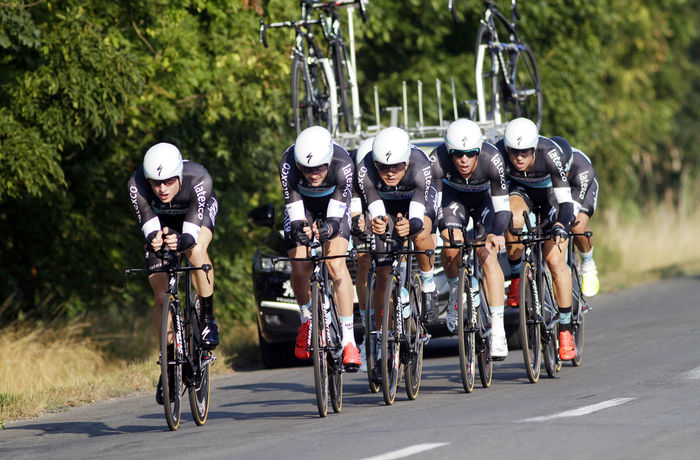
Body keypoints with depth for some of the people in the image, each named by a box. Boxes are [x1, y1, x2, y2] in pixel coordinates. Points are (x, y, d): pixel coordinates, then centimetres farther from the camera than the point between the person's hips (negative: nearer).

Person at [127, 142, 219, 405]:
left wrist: (182, 241, -65)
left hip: (198, 213, -2)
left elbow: (192, 231, -43)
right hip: (162, 220, 2)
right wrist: (153, 240, -59)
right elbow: (148, 225, -36)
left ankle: (208, 319, -18)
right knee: (161, 296, -8)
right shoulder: (137, 185, -35)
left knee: (196, 251, -36)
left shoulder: (199, 180, -39)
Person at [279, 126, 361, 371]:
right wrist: (298, 229, -53)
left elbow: (336, 212, -34)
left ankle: (349, 341, -21)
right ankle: (307, 319, 20)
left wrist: (330, 226, -56)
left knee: (336, 263, -21)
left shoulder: (343, 164, -36)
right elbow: (294, 207, -32)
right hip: (302, 203, 1)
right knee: (300, 269, -13)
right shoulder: (288, 164, -35)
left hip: (333, 203, -1)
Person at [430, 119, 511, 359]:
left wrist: (497, 234, -47)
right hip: (453, 196, 1)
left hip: (484, 199, -1)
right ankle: (456, 296, 6)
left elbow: (502, 205, -30)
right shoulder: (438, 160, -34)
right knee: (451, 247, -25)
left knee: (488, 256, -18)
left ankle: (498, 331, -19)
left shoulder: (492, 160, -36)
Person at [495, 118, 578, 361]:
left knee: (555, 260, -13)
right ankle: (515, 276, -9)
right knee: (513, 220, -35)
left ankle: (565, 330, -6)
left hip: (550, 191, -2)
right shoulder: (499, 153, -31)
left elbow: (565, 201, -37)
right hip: (520, 189, 2)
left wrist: (561, 226, -55)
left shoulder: (549, 153, -36)